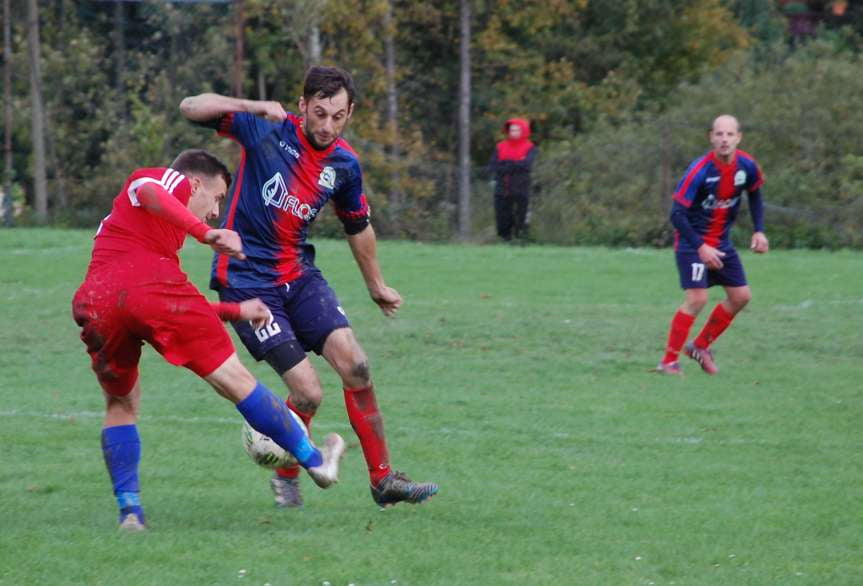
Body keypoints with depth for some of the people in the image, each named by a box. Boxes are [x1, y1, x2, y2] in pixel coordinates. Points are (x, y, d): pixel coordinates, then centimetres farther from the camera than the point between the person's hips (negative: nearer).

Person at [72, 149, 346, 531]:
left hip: (95, 303, 7)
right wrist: (207, 235, -14)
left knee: (121, 405, 25)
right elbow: (148, 192, -9)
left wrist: (236, 311, 37)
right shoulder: (171, 179, 20)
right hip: (150, 289, -7)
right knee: (235, 380, 3)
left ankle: (129, 510, 11)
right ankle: (314, 460, 12)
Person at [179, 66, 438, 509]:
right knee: (308, 391, -13)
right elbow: (191, 108, -14)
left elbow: (357, 225, 21)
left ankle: (384, 480, 0)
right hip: (247, 279, -5)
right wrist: (252, 107, -28)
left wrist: (376, 284, 31)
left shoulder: (344, 164, 3)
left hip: (298, 275, 5)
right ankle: (286, 477, 14)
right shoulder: (266, 129, -10)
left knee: (355, 364, -11)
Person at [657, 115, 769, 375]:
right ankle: (669, 361, -9)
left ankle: (700, 346, 24)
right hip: (692, 240, -7)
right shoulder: (700, 170, -26)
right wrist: (700, 248, -30)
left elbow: (755, 195, 14)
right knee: (697, 299, -19)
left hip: (720, 241, 7)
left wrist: (759, 231, 3)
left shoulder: (747, 166, -8)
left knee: (741, 296, 8)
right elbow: (677, 213, -25)